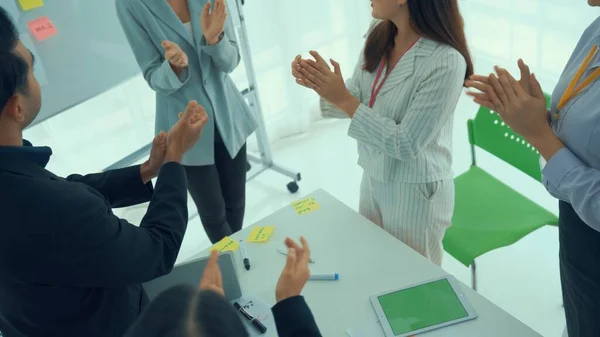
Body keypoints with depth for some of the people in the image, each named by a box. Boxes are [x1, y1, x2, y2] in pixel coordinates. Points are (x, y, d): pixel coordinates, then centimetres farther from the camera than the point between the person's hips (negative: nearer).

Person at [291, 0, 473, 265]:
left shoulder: (446, 62, -27)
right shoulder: (379, 32, -5)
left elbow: (406, 145, -25)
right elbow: (357, 100, 1)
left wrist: (343, 100, -28)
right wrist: (320, 84, -19)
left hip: (415, 191, -6)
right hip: (372, 178, 7)